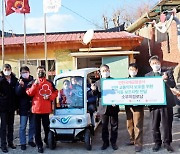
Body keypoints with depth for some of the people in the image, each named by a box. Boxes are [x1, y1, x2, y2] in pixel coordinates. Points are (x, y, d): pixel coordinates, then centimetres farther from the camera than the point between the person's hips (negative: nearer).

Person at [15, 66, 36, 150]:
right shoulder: (19, 82, 0)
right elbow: (17, 93, -12)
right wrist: (21, 86, -27)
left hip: (33, 107, 2)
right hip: (24, 108, -2)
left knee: (32, 126, 12)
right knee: (23, 127, 3)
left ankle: (31, 140, 27)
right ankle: (22, 143, 12)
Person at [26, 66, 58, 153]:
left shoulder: (50, 83, 7)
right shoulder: (33, 83, 4)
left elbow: (55, 92, 8)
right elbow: (29, 93, -8)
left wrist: (50, 97, -10)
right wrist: (35, 84, -18)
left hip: (46, 109, 1)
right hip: (36, 108, 0)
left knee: (46, 126, 11)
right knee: (37, 128, 5)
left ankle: (47, 141, 31)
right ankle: (39, 145, 12)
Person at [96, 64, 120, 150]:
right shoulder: (98, 83, 7)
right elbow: (97, 95, 2)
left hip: (113, 107, -1)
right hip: (103, 107, 1)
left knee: (114, 126, 8)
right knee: (104, 126, 9)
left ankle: (113, 142, 21)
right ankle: (105, 142, 22)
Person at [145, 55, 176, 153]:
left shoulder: (167, 72, 5)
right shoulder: (147, 75, 7)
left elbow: (173, 85, -6)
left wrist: (166, 79, -24)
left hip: (167, 102, -1)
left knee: (167, 124, 6)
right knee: (155, 125, 7)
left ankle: (167, 143, 20)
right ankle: (157, 142, 21)